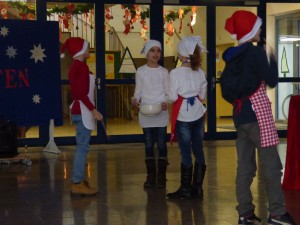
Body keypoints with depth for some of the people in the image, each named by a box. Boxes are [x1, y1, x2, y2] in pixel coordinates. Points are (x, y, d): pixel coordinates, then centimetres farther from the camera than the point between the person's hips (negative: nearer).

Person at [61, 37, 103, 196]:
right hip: (83, 110, -10)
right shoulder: (80, 65, -15)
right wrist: (93, 110, -20)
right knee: (83, 147, -8)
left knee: (82, 147, 12)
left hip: (80, 110, 10)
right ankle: (78, 183, -6)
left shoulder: (76, 65, 15)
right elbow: (81, 92, -21)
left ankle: (78, 181, 15)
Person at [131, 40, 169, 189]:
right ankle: (150, 176, 11)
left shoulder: (163, 72, 3)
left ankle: (161, 176, 7)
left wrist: (165, 102, -17)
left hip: (161, 112, -1)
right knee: (149, 145, 4)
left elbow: (168, 92, 3)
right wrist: (135, 100, -15)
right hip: (145, 113, 1)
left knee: (161, 144, -1)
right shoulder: (141, 71, 4)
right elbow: (138, 91, 6)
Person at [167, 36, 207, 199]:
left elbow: (172, 97, -12)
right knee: (198, 151, 9)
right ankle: (197, 188, 14)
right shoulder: (200, 72, 3)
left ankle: (185, 189, 6)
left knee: (186, 153, 0)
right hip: (198, 114, 5)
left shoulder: (175, 73, -13)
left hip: (183, 116, -5)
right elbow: (202, 96, 10)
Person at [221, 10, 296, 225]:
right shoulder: (256, 52, -10)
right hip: (257, 113, -7)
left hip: (240, 115, 8)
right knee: (271, 163, -3)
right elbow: (272, 81, -11)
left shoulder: (232, 56, 11)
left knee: (245, 165, 8)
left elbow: (225, 88, 12)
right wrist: (273, 59, 3)